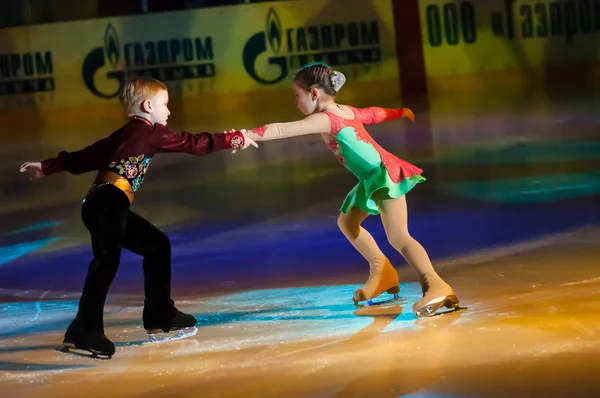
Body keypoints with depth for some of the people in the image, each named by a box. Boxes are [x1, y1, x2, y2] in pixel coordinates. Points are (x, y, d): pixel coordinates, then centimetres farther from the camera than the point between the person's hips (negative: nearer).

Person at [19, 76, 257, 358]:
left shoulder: (123, 136, 24)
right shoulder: (152, 133, 1)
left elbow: (88, 156, 21)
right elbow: (193, 144, 3)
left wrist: (48, 167, 23)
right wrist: (236, 140, 11)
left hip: (105, 206, 10)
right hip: (109, 203, -10)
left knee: (157, 246, 19)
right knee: (107, 261, -22)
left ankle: (160, 316, 22)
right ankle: (84, 332, -32)